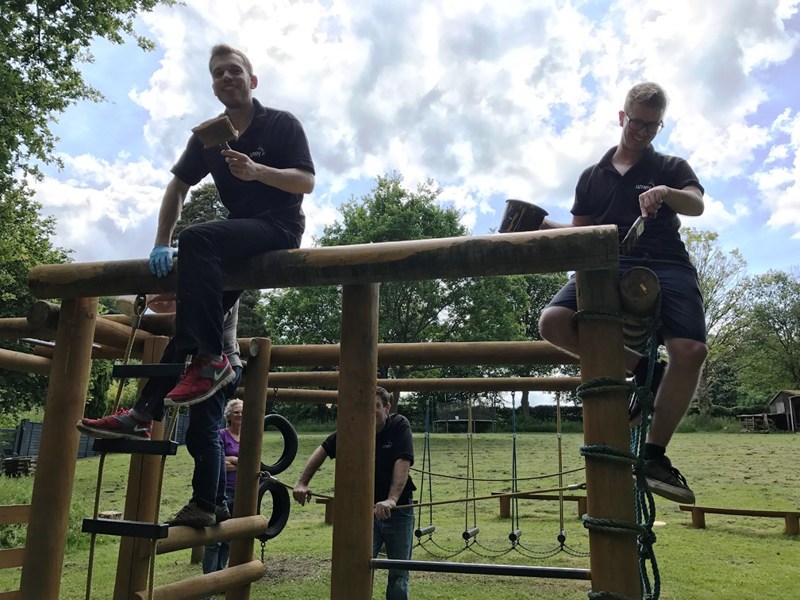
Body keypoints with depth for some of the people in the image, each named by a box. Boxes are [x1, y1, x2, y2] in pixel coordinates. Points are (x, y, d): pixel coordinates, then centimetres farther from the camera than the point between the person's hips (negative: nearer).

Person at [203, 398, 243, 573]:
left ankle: (220, 572, 24)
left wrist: (232, 460, -8)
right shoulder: (222, 435, -5)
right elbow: (220, 464, -11)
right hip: (222, 492, -5)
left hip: (240, 493, 5)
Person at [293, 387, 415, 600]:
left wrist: (392, 499, -39)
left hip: (399, 509, -2)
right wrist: (302, 483, -8)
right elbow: (323, 450, 1)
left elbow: (403, 462, -26)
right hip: (365, 508, 2)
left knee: (399, 574, 9)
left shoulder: (399, 425, -14)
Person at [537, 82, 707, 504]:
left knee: (690, 350, -29)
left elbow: (696, 205, -1)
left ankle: (654, 453, -12)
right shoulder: (592, 177, 25)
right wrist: (542, 225, 2)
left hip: (667, 266, -1)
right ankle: (641, 368, -8)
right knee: (553, 322, -28)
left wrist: (666, 193, -24)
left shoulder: (671, 168, 19)